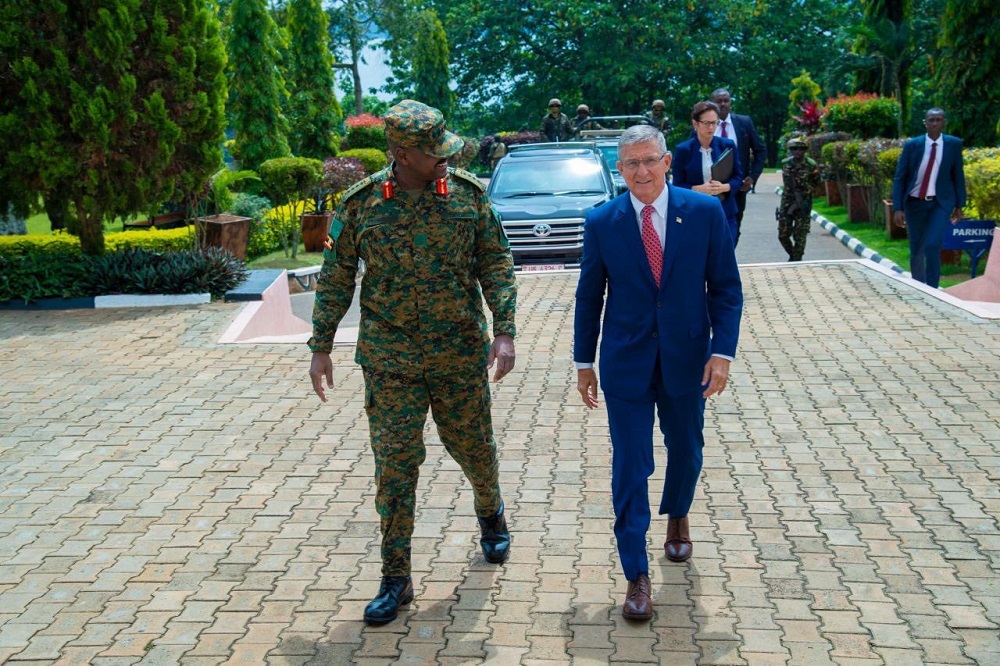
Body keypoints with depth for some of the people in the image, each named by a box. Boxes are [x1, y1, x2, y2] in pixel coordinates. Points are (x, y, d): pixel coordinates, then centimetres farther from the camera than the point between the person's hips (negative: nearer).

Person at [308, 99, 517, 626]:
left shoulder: (469, 193, -3)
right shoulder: (360, 203, -5)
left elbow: (496, 263, 0)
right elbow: (335, 278, 3)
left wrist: (504, 331, -10)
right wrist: (321, 348, 3)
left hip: (461, 355, 1)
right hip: (389, 360, -1)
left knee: (474, 448, 15)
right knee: (394, 464, 1)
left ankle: (491, 515, 47)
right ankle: (395, 579, 13)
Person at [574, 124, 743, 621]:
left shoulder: (705, 212, -7)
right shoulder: (601, 222, -6)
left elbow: (726, 288, -3)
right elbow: (589, 297, 2)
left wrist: (722, 351, -11)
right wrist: (584, 363, 4)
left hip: (687, 357, 1)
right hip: (626, 362, -1)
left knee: (685, 450, 19)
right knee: (629, 466, -1)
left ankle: (677, 516, 50)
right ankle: (637, 575, 9)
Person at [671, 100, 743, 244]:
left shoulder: (728, 145, 4)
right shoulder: (683, 149, -2)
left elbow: (739, 178, 7)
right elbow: (677, 185, 0)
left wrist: (725, 187, -15)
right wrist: (699, 188, -18)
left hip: (725, 212, 2)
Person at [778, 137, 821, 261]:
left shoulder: (811, 165, -7)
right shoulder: (785, 163, 3)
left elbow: (816, 183, 5)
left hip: (803, 203, -3)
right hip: (787, 202, 3)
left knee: (799, 236, -3)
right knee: (783, 235, 3)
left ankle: (797, 260, 9)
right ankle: (792, 255, 27)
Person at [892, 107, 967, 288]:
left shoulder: (954, 144, -3)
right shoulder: (912, 145, -6)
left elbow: (958, 176, 5)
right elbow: (899, 178, -4)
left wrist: (959, 205, 5)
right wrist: (898, 208, -11)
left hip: (941, 203, -1)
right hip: (915, 203, 1)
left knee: (932, 246, -18)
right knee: (916, 250, 9)